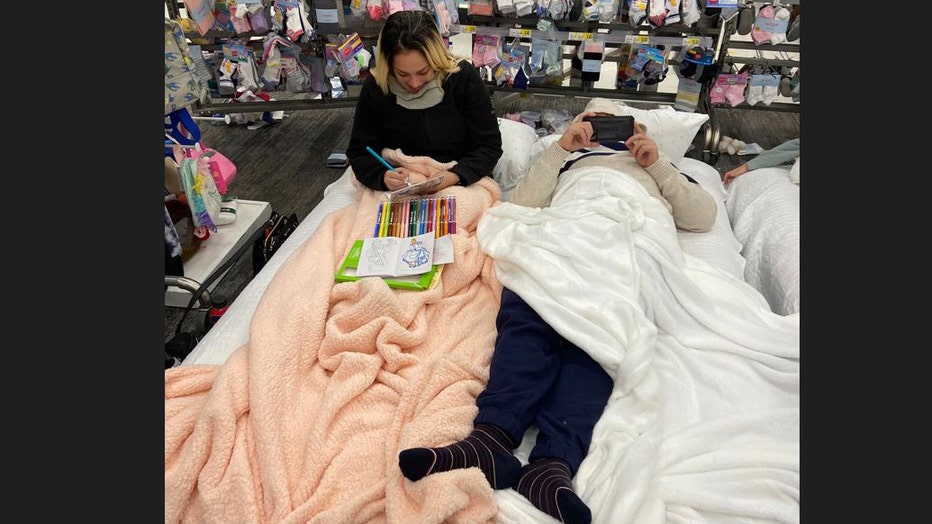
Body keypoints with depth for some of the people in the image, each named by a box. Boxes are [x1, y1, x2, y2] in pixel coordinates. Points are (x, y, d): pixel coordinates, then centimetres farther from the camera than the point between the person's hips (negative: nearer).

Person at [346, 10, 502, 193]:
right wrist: (383, 177, -23)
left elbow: (489, 145, -8)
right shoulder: (375, 87, -8)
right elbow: (359, 152, -1)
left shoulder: (463, 77, -11)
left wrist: (453, 176, -26)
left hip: (463, 183, 0)